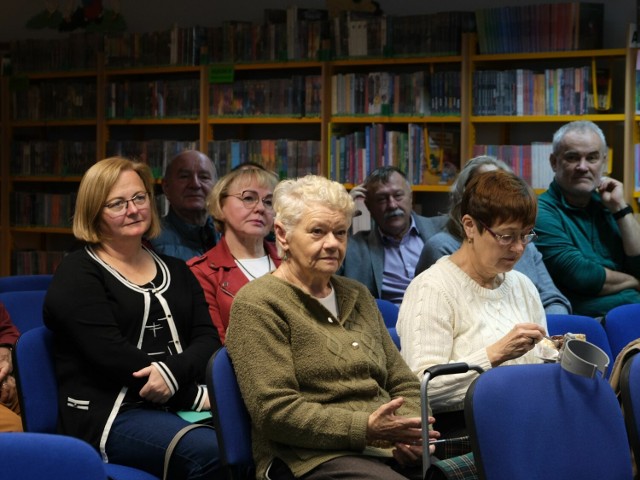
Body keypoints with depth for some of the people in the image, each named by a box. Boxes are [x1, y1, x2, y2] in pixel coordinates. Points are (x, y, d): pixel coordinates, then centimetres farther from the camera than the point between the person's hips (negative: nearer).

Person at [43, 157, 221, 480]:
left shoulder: (175, 271, 21)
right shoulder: (77, 275, 3)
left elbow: (207, 339, 8)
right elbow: (110, 353, -10)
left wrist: (174, 371, -16)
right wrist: (194, 395, -14)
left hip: (177, 407, 5)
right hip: (108, 415, -5)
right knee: (215, 452, -34)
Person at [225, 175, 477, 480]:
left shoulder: (358, 296, 23)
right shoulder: (258, 303, 0)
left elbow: (404, 384, 22)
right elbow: (274, 410, -9)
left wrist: (408, 432, -1)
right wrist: (365, 429, -18)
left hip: (390, 452, 7)